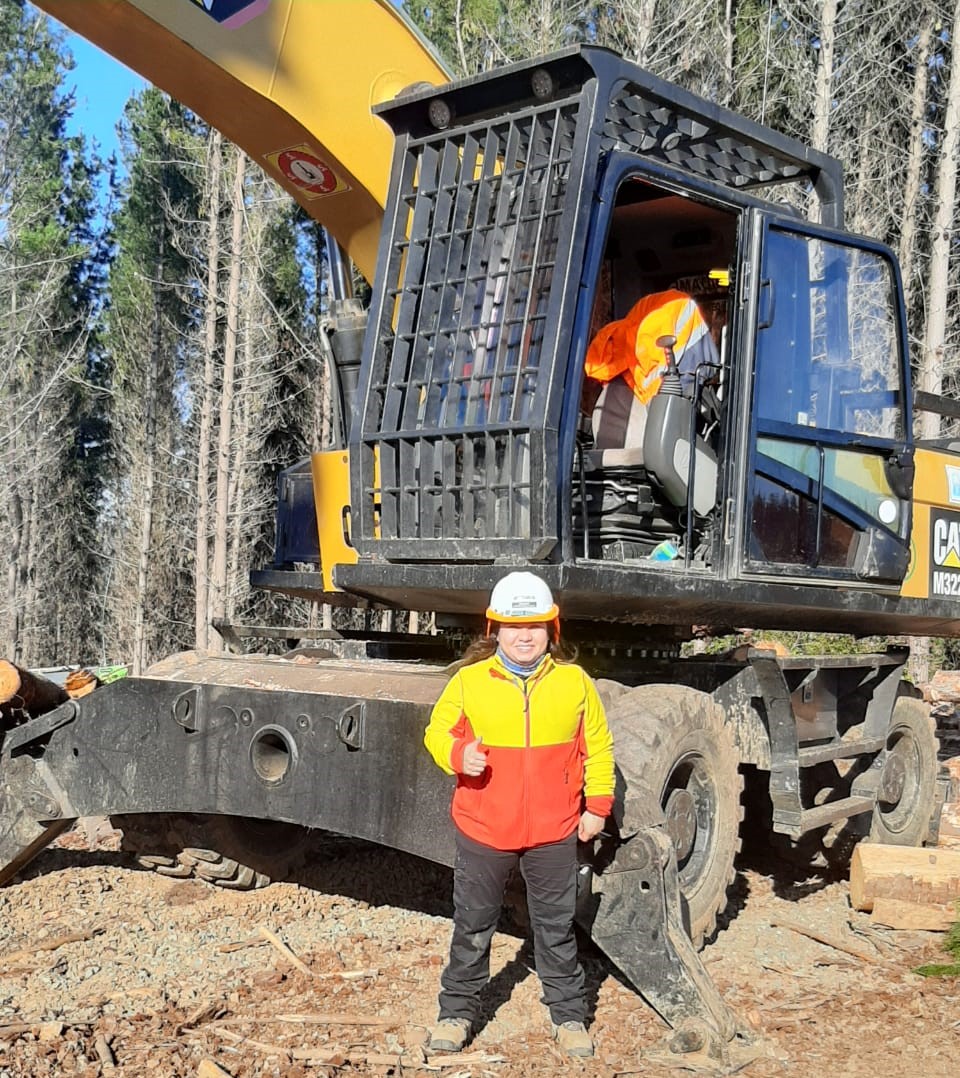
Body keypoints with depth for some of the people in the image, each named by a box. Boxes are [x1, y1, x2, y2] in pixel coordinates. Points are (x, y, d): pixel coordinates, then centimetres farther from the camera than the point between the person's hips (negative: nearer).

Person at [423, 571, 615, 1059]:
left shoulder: (574, 682, -2)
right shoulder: (469, 680, -6)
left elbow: (597, 747, 7)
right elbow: (438, 730, 3)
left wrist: (597, 805, 3)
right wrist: (458, 754, -18)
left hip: (554, 832, 0)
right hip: (483, 829, 0)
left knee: (556, 927, 12)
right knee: (472, 925, 13)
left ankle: (568, 1014, 28)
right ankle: (457, 1010, 30)